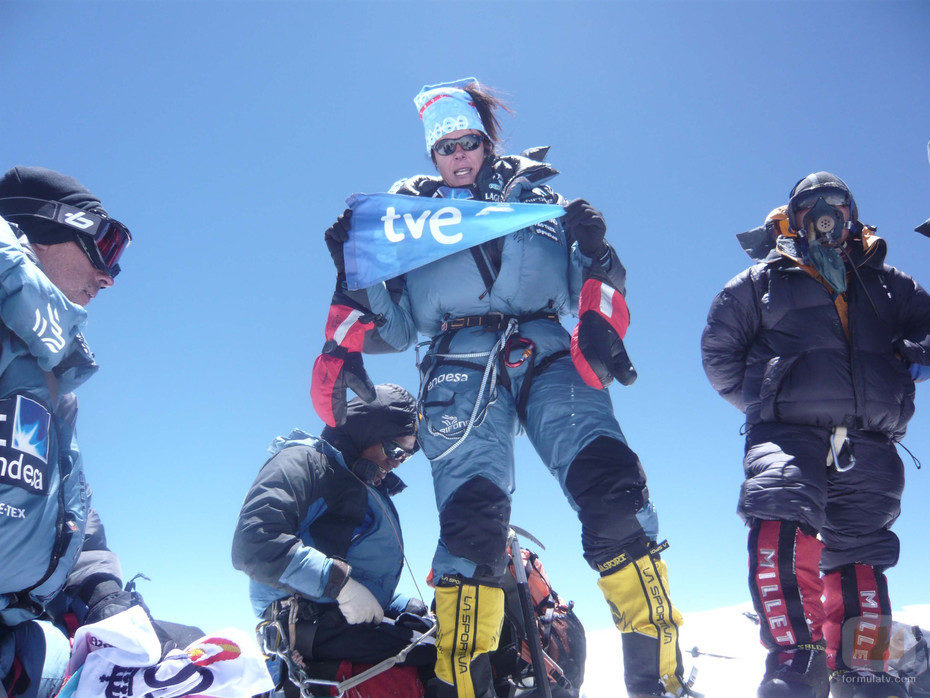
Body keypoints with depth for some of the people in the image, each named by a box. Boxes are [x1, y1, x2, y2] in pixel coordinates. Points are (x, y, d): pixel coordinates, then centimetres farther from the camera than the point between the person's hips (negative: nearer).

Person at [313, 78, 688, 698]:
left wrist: (594, 250, -3)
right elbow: (394, 325, 21)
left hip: (545, 352, 0)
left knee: (612, 488, -21)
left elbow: (587, 284, 18)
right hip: (459, 363, 0)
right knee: (471, 517, -19)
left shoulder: (536, 193, 26)